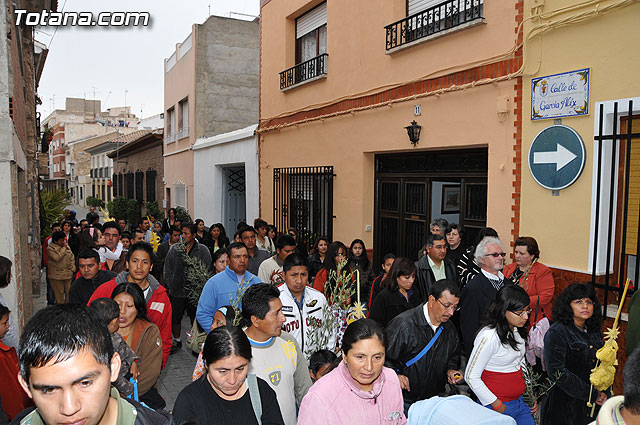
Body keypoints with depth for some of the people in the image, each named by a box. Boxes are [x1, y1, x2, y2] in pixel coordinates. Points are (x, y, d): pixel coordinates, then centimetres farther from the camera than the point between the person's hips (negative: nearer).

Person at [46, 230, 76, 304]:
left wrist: (72, 269, 4)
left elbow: (72, 257, 14)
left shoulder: (67, 246, 11)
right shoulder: (50, 249, -7)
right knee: (59, 294, 1)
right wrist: (64, 248, -12)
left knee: (69, 292, 9)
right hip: (57, 276, -5)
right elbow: (57, 257, -22)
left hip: (68, 274, 5)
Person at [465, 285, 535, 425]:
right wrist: (496, 405, -15)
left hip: (520, 403, 7)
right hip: (496, 406, -7)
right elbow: (471, 377, -20)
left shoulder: (517, 330, 2)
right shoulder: (489, 337, -24)